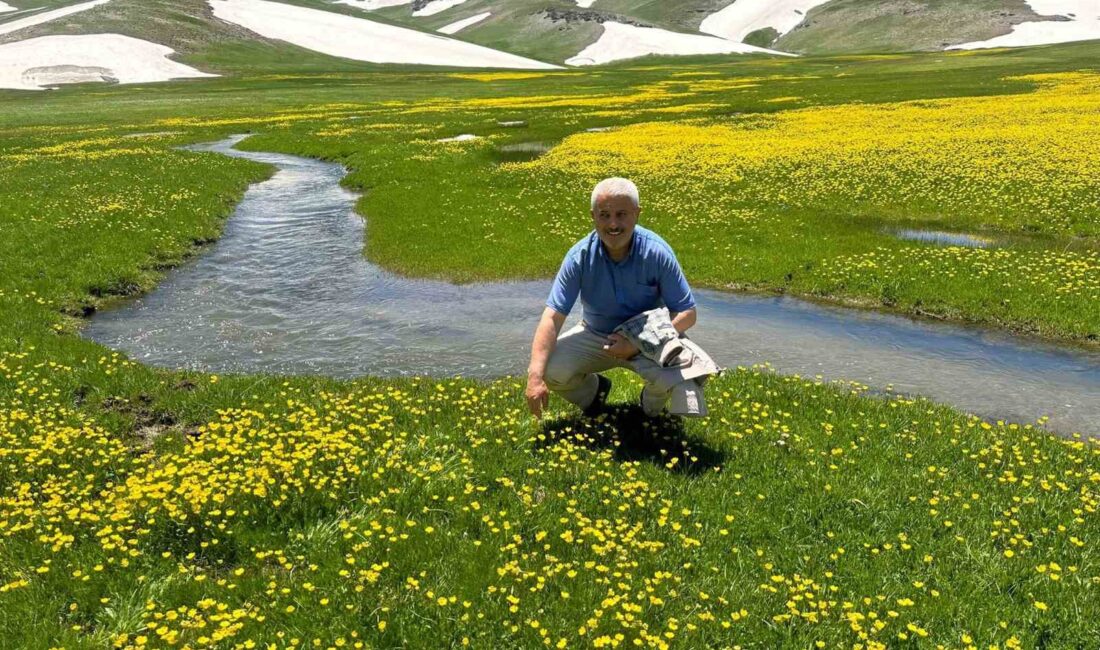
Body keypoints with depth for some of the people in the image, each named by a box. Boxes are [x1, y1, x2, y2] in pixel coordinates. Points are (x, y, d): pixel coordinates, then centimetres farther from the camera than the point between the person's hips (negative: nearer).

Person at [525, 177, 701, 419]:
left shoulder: (657, 252, -21)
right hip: (595, 335, 2)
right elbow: (552, 317, -23)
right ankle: (594, 390, 13)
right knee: (550, 370, -23)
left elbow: (687, 314, -16)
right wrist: (535, 376, -37)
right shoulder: (580, 256, -19)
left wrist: (638, 345, -30)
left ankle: (652, 406, 6)